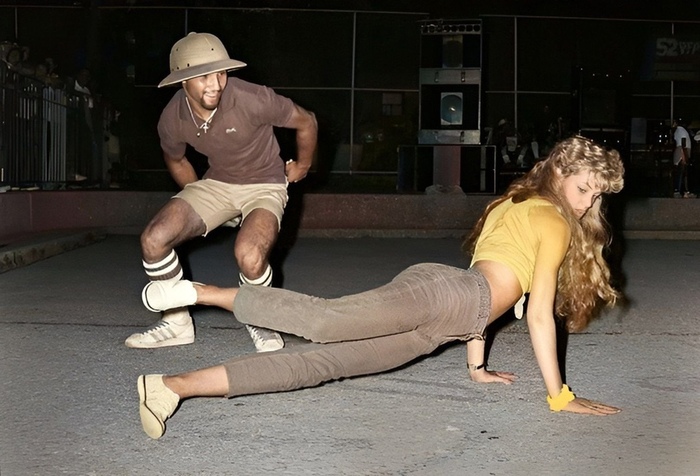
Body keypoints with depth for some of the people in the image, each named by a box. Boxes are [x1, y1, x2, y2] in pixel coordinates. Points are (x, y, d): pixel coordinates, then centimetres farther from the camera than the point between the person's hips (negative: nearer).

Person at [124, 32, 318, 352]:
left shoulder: (251, 100, -30)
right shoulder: (172, 120, -14)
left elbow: (306, 122, -12)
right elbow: (175, 160, 12)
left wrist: (302, 166, 3)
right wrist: (196, 198, 15)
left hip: (264, 185, -4)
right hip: (216, 183, 5)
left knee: (249, 256, -33)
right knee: (153, 239, -14)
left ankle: (260, 325, -1)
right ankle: (176, 323, 6)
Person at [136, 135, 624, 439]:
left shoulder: (512, 203, 34)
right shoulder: (554, 222, 7)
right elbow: (539, 314, 1)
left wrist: (478, 367, 39)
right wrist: (558, 396, 4)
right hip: (440, 291, -8)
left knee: (318, 362, -3)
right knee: (326, 321, -27)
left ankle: (172, 386, -10)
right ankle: (202, 291, -22)